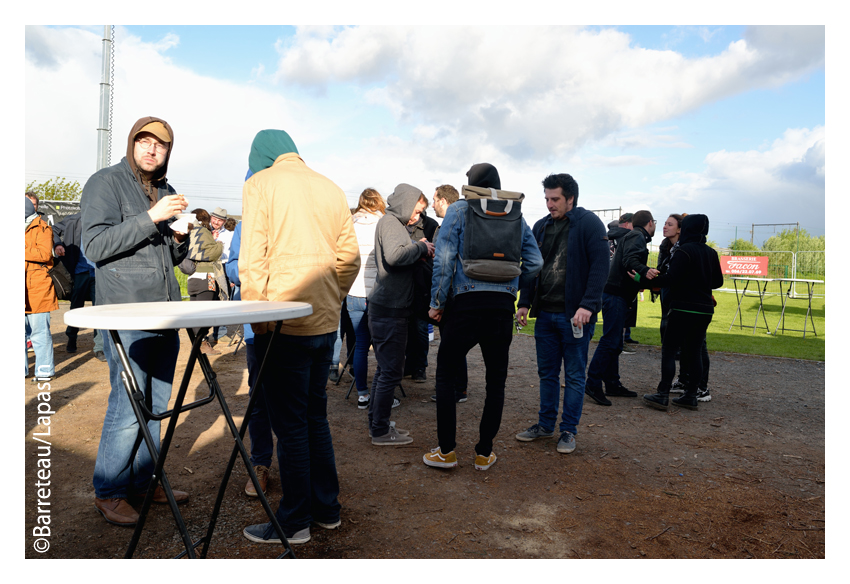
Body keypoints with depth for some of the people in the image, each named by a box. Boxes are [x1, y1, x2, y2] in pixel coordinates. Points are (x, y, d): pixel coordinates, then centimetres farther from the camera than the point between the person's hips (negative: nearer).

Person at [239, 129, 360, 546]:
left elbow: (251, 257, -10)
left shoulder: (260, 183, -2)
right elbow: (350, 256, 9)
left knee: (290, 423, 3)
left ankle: (294, 522, 14)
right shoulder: (331, 188, 12)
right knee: (316, 415, 17)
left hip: (284, 321, -6)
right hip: (325, 321, 6)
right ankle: (326, 508, 27)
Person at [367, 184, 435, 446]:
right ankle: (381, 431, 6)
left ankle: (376, 423, 26)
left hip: (387, 308, 11)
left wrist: (419, 251, 1)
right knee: (391, 371, -4)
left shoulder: (393, 222, 21)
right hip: (390, 309, -11)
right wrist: (421, 247, -13)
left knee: (385, 369, 16)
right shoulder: (390, 222, -10)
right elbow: (394, 256, -26)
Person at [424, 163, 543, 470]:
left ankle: (446, 451, 15)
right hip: (503, 306, 3)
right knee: (496, 381, 13)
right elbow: (535, 262, 9)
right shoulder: (515, 215, 12)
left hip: (467, 303, -3)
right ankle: (484, 453, 20)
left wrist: (437, 302, 0)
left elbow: (444, 259, -7)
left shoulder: (459, 210, 2)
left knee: (445, 374, 12)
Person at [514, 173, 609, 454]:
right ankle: (545, 424, 28)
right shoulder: (541, 226, 10)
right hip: (545, 313, 6)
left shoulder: (589, 224, -7)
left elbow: (600, 265, -14)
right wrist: (524, 302, 8)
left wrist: (587, 305, -23)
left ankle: (568, 430, 18)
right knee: (547, 372, 14)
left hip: (575, 315, -5)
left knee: (574, 375, 6)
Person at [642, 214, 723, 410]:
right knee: (693, 351, 12)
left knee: (668, 349, -2)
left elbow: (671, 279, -21)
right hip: (705, 309, 7)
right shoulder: (711, 253, 11)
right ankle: (691, 396, 15)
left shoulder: (684, 251, -13)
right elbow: (718, 282, 18)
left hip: (684, 308, -7)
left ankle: (663, 395, -6)